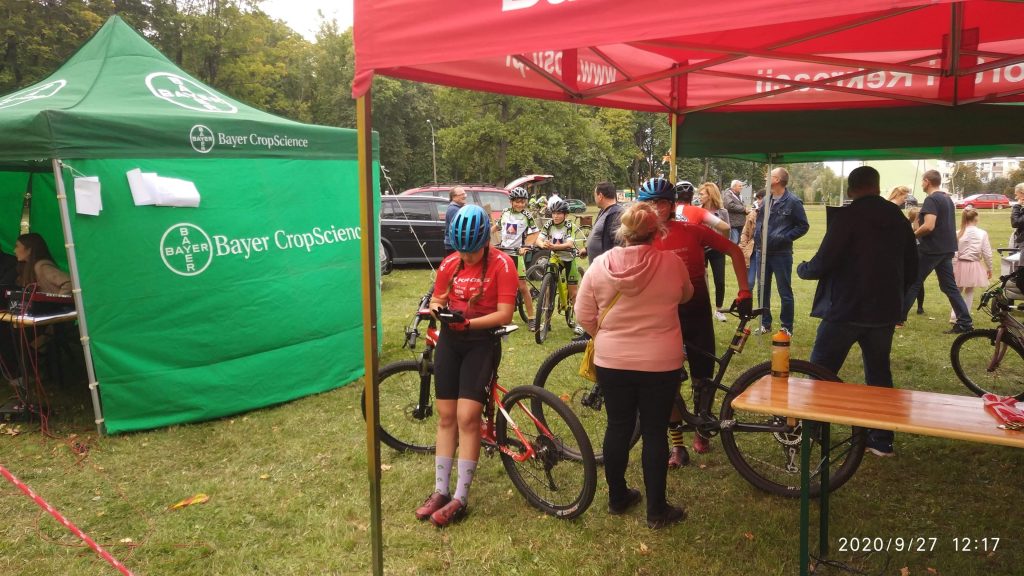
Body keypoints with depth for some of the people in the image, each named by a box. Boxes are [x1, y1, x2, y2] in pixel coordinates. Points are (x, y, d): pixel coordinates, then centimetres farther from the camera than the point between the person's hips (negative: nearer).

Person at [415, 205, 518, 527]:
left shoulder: (501, 264, -11)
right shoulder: (449, 264, 3)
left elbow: (505, 314, -15)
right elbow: (438, 299, 11)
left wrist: (469, 322, -28)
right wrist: (434, 307, -13)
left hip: (482, 343, -5)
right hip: (449, 341, 5)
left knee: (467, 418, -9)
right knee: (446, 417, 8)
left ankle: (460, 498, 2)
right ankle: (440, 491, 18)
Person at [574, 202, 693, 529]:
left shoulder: (600, 265, -8)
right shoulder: (672, 264, -10)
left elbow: (584, 316, -3)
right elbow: (685, 296, 11)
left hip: (611, 363, 2)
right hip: (660, 364, -1)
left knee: (618, 428, 15)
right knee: (654, 433, 8)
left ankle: (617, 498, 30)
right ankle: (657, 510, 18)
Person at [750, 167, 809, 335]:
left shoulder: (793, 202, -10)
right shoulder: (766, 200, 7)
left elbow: (803, 226, -6)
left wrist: (785, 237, -15)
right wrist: (756, 237, 6)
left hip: (781, 254, -6)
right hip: (762, 252, 6)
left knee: (785, 292, 4)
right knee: (763, 290, 13)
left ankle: (787, 327, 14)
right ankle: (765, 323, 25)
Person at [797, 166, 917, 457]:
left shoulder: (847, 216, -12)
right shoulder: (899, 218, 7)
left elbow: (823, 264, -17)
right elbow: (911, 270, 13)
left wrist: (801, 269, 4)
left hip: (846, 310, -6)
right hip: (885, 311, 6)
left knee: (821, 372, 8)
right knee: (879, 373, 16)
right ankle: (882, 439, 20)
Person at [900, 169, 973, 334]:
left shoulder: (931, 200, -15)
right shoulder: (948, 199, 15)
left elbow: (929, 226, -26)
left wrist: (913, 235, -10)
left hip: (931, 249, -9)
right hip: (946, 249, 9)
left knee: (912, 282, 1)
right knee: (949, 286, 10)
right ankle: (965, 322, 6)